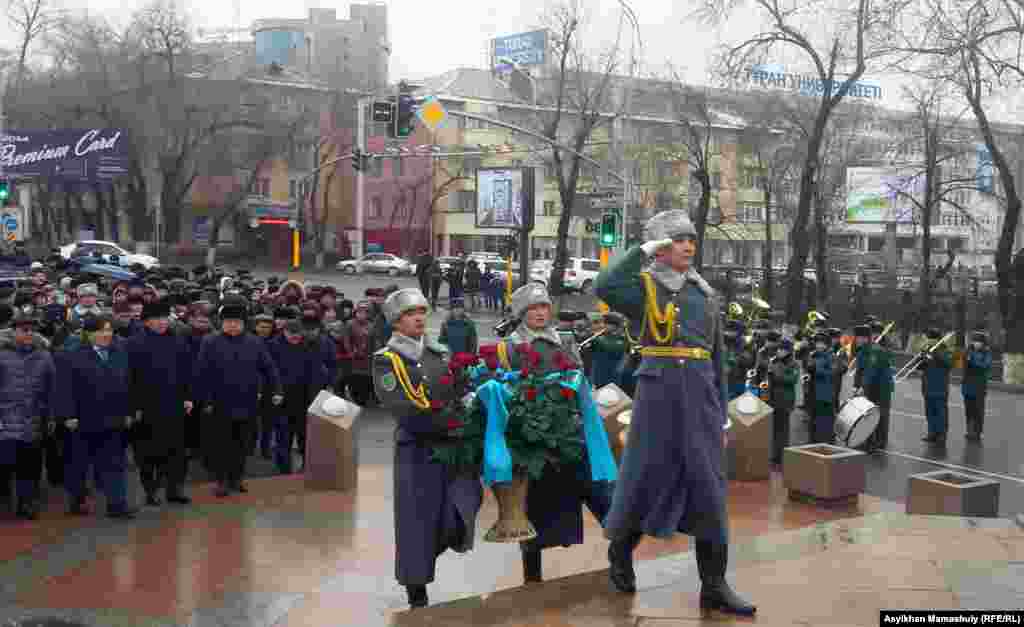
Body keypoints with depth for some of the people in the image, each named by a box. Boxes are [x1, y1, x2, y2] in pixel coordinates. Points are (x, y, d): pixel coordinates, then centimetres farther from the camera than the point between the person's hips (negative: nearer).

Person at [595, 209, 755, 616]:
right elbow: (603, 287, -23)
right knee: (645, 476, 5)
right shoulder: (645, 287, 0)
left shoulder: (706, 295, 15)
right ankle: (620, 554, 29)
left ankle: (714, 586, 7)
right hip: (659, 391, -4)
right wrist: (642, 251, -14)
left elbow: (717, 359, 18)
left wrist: (721, 414, 15)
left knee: (708, 487, 2)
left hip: (700, 395, 5)